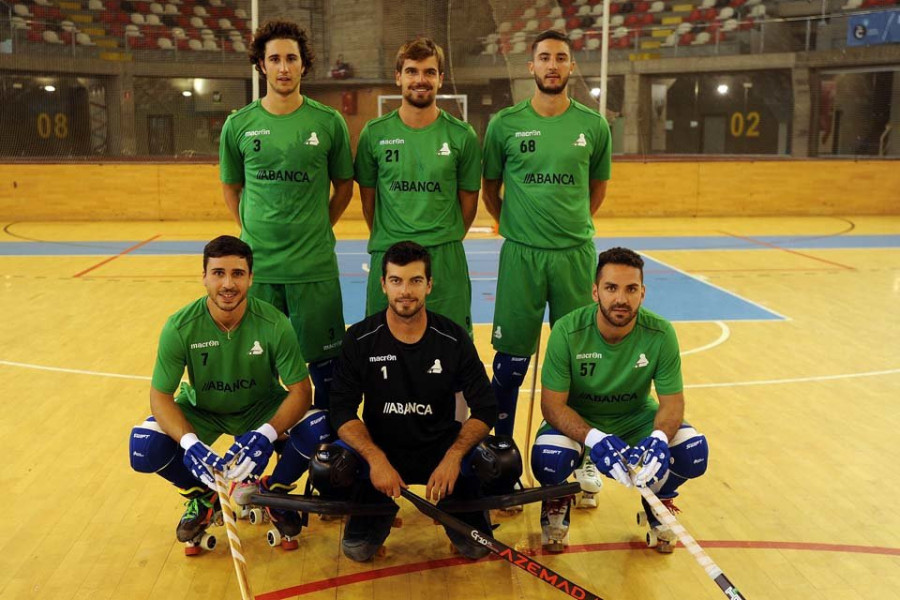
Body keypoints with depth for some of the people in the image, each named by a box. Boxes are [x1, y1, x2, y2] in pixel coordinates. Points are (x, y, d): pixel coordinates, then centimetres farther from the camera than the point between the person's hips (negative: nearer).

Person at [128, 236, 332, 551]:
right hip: (200, 411, 1)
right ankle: (203, 498, 8)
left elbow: (300, 390, -22)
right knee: (144, 449, -26)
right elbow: (160, 396, -17)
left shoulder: (274, 324, -24)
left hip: (262, 409, 0)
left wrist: (265, 435, -40)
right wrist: (189, 442, -37)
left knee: (319, 430, -28)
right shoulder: (180, 328, -22)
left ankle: (273, 492, 5)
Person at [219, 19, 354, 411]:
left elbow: (344, 187, 8)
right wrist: (251, 231, 4)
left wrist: (318, 230, 2)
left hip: (315, 264, -1)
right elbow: (231, 188, 13)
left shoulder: (328, 122, -2)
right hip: (257, 263, 2)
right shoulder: (238, 125, 2)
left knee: (323, 358, 7)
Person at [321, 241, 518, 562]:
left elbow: (484, 408, -5)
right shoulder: (360, 339, -7)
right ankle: (375, 511, 6)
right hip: (378, 448, 0)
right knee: (325, 471, -30)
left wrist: (453, 456, -23)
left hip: (442, 447, 0)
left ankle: (462, 509, 9)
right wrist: (376, 459, -27)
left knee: (505, 463, -27)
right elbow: (343, 411, -9)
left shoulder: (453, 339, -6)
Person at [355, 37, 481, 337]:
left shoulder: (462, 135, 1)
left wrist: (447, 239, 7)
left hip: (445, 257, 0)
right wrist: (384, 237, 9)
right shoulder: (374, 133, 3)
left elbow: (469, 198, 8)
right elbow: (368, 196, 10)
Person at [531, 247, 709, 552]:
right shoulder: (568, 331, -25)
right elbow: (552, 404, -22)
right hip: (577, 420, -2)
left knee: (693, 451, -24)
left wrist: (658, 439, -37)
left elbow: (672, 401, -13)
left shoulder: (661, 334, -20)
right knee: (548, 458, -34)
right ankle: (557, 503, 6)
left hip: (635, 417, 2)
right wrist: (594, 439, -40)